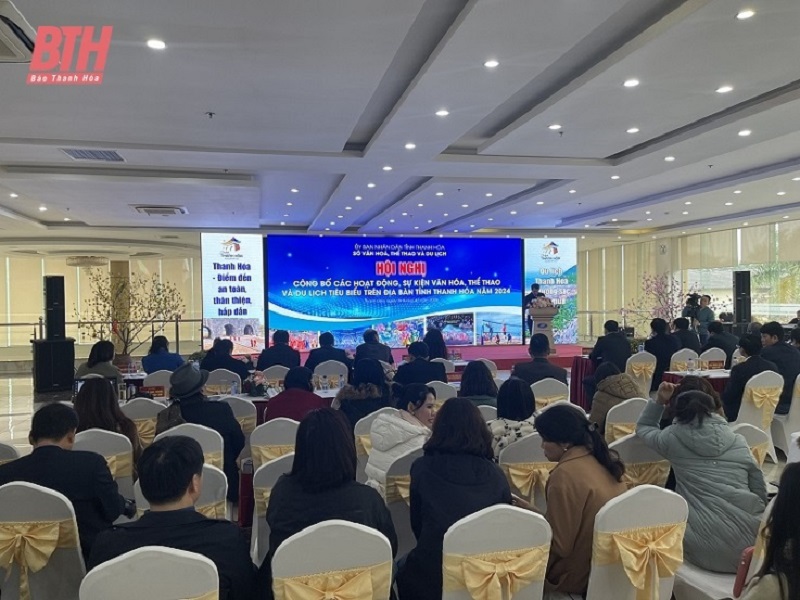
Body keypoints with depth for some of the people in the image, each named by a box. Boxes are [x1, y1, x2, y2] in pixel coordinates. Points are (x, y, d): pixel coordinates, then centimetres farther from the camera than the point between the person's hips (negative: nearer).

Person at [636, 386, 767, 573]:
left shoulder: (673, 438, 4)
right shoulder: (738, 441, 9)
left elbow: (642, 428, 26)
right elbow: (761, 493, 13)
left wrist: (660, 401, 23)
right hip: (751, 544, 4)